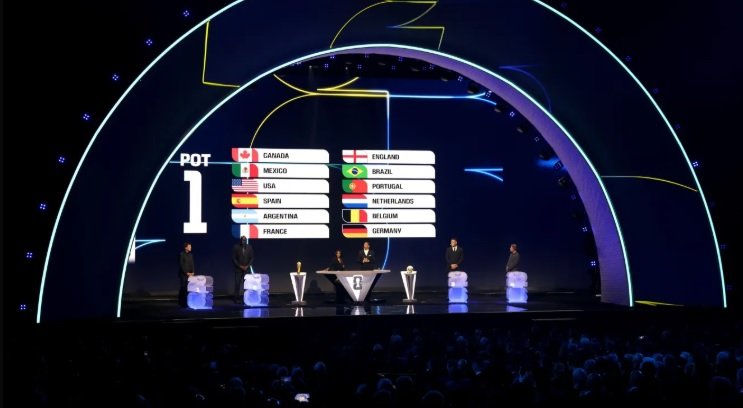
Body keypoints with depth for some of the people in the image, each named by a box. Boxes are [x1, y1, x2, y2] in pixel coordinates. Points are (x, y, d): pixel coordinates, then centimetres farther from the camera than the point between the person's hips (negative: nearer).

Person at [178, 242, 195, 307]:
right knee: (183, 288, -6)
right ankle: (181, 303, 0)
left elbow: (192, 264, 12)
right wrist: (186, 272, -13)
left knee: (188, 288, -2)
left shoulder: (190, 255, 12)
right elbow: (181, 264, -10)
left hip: (189, 274, 5)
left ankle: (187, 302, 1)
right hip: (183, 274, -5)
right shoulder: (182, 254, -6)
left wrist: (192, 272, -2)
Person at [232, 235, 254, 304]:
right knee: (237, 283, -4)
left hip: (247, 268, 2)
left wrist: (247, 266, -7)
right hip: (238, 269, -2)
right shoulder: (236, 247, -5)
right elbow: (234, 258, -4)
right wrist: (240, 266, -11)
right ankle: (237, 298, 2)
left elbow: (251, 258, 6)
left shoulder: (249, 247, 2)